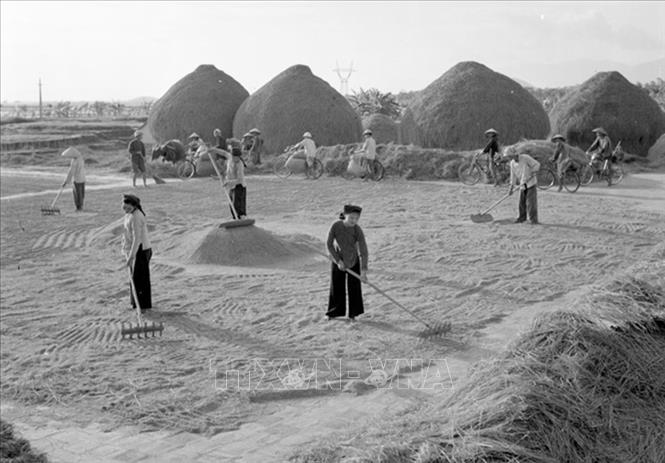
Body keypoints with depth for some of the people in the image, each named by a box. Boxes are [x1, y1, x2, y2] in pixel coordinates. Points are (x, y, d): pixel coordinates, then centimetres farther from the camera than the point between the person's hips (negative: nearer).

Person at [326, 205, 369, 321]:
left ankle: (353, 313, 19)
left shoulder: (357, 230, -24)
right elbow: (329, 245, -13)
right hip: (338, 260, 1)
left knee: (354, 287, 4)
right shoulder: (336, 226, -22)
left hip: (353, 261, -1)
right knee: (336, 286, 9)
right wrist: (338, 260, -18)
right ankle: (334, 312, 26)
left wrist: (363, 270, -32)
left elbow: (363, 250, -26)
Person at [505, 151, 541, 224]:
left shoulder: (525, 158, -15)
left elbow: (537, 164, -9)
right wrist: (512, 188, 1)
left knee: (531, 202, -8)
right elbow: (513, 175, 5)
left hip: (531, 183, -5)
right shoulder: (512, 163, 1)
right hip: (522, 185, 5)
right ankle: (522, 217, 20)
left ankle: (533, 219, -3)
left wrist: (533, 172, -25)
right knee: (522, 202, 6)